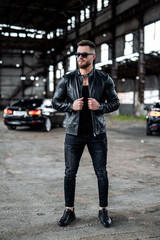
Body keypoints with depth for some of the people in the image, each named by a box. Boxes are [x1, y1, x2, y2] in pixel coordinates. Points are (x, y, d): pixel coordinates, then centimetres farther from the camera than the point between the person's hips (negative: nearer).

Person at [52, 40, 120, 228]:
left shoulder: (104, 79, 1)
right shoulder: (67, 80, 1)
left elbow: (115, 103, 4)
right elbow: (55, 102, 5)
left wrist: (100, 106, -16)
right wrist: (71, 106, -14)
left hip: (97, 134, 0)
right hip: (74, 133, 1)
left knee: (101, 173, 5)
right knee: (70, 173, 5)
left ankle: (103, 210, 22)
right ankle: (69, 211, 21)